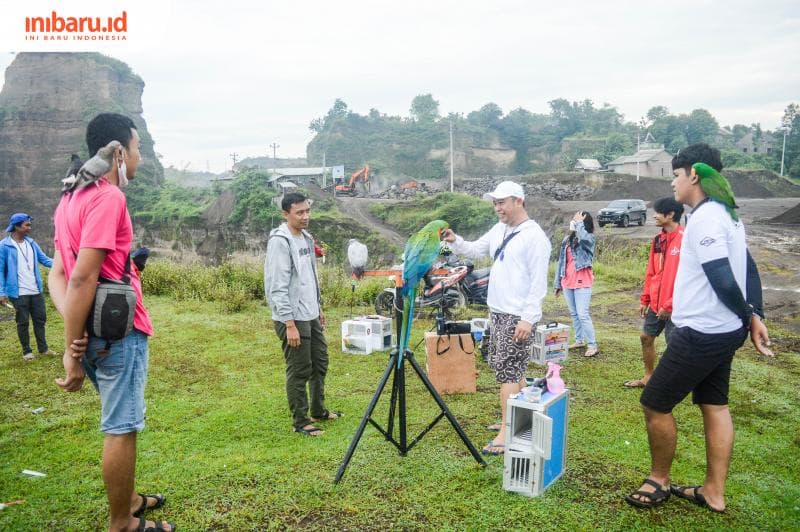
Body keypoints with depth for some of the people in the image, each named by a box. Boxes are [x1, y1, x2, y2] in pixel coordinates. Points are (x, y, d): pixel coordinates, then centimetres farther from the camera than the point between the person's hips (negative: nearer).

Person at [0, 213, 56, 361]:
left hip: (36, 291, 5)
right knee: (23, 322, 6)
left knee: (40, 319, 12)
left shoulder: (31, 243, 6)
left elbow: (44, 259, 6)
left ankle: (43, 348, 23)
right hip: (19, 293, -5)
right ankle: (26, 351, 19)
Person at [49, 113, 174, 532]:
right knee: (122, 428, 4)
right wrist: (72, 350, -19)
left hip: (97, 330, 9)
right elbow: (82, 277, -23)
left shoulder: (72, 197, 13)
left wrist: (74, 335, -4)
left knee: (120, 424, 22)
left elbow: (58, 272, 8)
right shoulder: (109, 197, -16)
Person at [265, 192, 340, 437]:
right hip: (293, 318, -9)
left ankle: (319, 411, 34)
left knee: (320, 363, 18)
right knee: (299, 371, 1)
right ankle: (300, 422, 15)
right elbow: (278, 288, -21)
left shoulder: (306, 237, 11)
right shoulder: (280, 242, -17)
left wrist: (318, 307, 21)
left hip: (311, 316, 9)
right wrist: (290, 324, -23)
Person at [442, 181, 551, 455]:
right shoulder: (499, 229, 11)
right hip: (497, 311, 9)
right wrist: (455, 241, -6)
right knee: (510, 368, 16)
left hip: (518, 316, -9)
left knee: (508, 371, -7)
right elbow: (475, 250, 14)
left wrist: (528, 319, -21)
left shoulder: (535, 236, -15)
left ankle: (507, 433, -2)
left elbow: (538, 282, -17)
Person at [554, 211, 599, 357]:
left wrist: (579, 223, -15)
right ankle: (579, 340, 26)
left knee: (583, 314, -10)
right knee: (574, 314, 14)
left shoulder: (589, 238, -6)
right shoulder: (567, 239, 11)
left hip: (582, 282, -6)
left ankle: (592, 346, -3)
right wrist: (558, 283, 15)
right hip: (567, 282, 7)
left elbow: (582, 237, -34)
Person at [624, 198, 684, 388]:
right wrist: (645, 299, 13)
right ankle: (648, 377, 33)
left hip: (673, 306, -9)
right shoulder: (659, 239, 9)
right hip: (656, 303, 9)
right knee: (646, 337, 17)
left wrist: (669, 304, -18)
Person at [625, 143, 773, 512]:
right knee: (714, 406, 16)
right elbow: (748, 271, 14)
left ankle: (659, 481, 19)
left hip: (700, 333, -10)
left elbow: (724, 281, -22)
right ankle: (714, 492, 27)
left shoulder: (704, 219, -19)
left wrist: (748, 317, -6)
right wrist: (755, 316, 8)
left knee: (655, 405, 1)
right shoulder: (725, 214, 13)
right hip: (722, 331, 10)